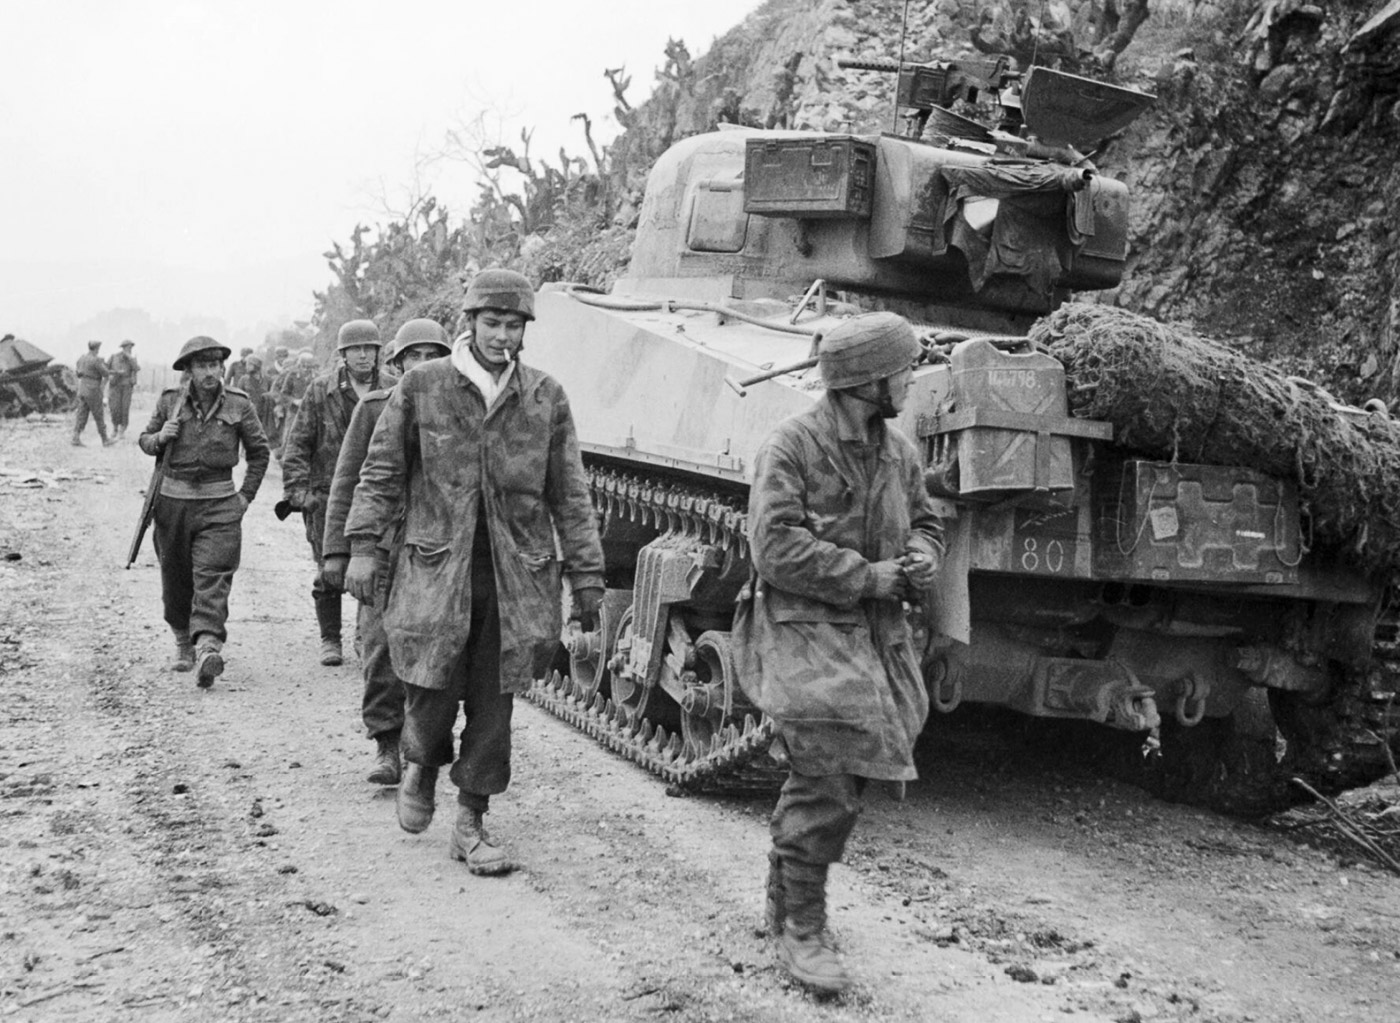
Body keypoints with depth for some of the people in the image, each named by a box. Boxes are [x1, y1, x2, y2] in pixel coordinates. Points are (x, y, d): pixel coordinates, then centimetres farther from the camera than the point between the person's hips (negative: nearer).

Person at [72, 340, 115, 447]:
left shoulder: (81, 359, 8)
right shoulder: (95, 360, -17)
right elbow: (106, 374, -13)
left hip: (82, 390, 7)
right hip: (93, 392, -7)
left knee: (81, 416, 6)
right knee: (99, 417, 3)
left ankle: (76, 439, -4)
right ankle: (105, 441, 13)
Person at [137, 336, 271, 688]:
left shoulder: (238, 404, -1)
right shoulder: (170, 400, 1)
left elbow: (259, 452, 10)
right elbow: (144, 440, 14)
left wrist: (246, 495, 4)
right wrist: (160, 437, -9)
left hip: (220, 504, -2)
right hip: (173, 500, 2)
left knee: (212, 577, -14)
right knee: (175, 578, 12)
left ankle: (208, 648, -24)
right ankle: (183, 641, 32)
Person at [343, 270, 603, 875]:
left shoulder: (546, 398, 4)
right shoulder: (421, 386, 1)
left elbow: (570, 496, 6)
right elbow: (381, 472, 5)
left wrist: (585, 574, 4)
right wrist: (362, 547, -3)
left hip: (516, 578, 1)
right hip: (436, 573, -1)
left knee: (493, 707, 5)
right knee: (431, 694, 1)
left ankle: (470, 823, 21)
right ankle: (421, 766, 36)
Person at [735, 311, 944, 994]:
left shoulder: (898, 451, 10)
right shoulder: (792, 445, -12)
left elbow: (925, 522, 22)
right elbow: (776, 547, -19)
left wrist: (921, 560, -2)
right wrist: (872, 576, -18)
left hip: (876, 634, 7)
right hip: (807, 632, -7)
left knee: (830, 781, 14)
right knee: (827, 786, -11)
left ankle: (784, 905, 32)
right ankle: (801, 932, 4)